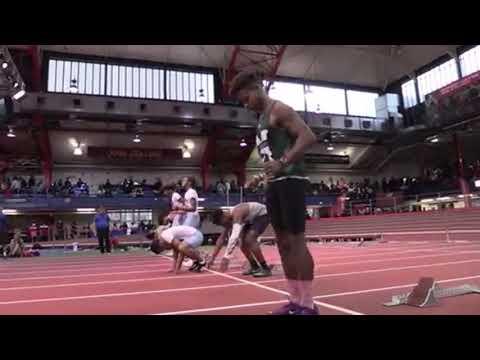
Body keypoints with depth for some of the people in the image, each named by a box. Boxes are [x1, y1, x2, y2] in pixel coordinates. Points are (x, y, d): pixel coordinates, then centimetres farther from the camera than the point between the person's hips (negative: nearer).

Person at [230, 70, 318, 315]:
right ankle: (295, 301, 18)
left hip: (290, 181, -10)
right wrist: (263, 177, 15)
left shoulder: (279, 110, -4)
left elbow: (308, 137, -17)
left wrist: (283, 163, -25)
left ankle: (308, 305, 1)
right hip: (274, 185, 10)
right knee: (283, 243, 9)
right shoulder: (262, 119, 23)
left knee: (296, 241, -8)